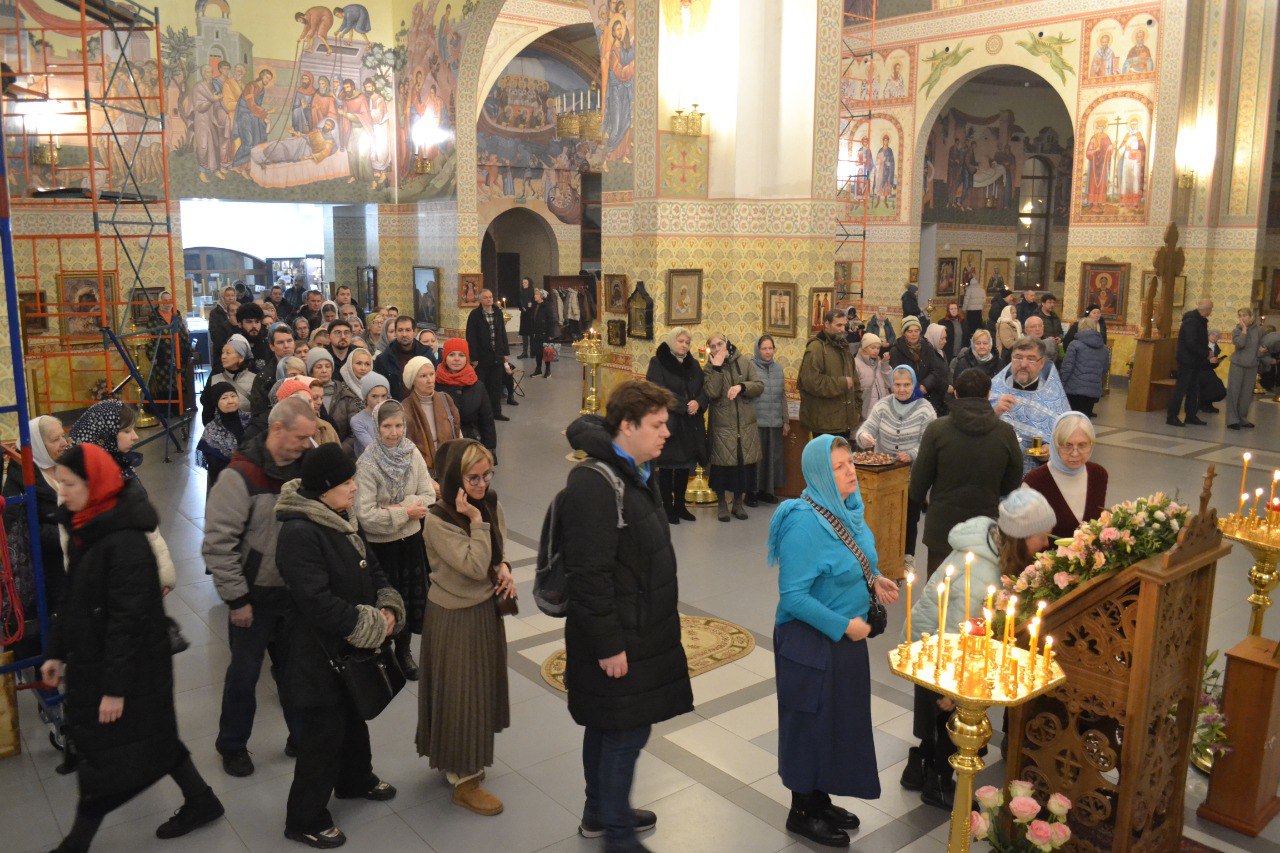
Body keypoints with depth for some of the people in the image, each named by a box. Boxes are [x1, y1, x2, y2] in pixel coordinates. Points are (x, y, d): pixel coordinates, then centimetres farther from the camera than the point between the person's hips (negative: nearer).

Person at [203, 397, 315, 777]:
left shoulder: (303, 470, -1)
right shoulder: (240, 476, -19)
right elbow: (218, 543, -19)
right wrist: (236, 599, -16)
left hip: (296, 593, 5)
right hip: (255, 596, -5)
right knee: (244, 673, 12)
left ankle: (302, 734, 34)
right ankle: (232, 745, 31)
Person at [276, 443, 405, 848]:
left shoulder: (341, 519, 2)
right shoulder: (299, 533, -27)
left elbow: (371, 567, 10)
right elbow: (317, 602, -30)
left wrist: (388, 607, -7)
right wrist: (370, 624, -22)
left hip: (353, 647, 9)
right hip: (321, 653, -9)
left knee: (354, 714, 26)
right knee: (324, 731, 4)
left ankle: (355, 780, 49)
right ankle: (305, 819, 23)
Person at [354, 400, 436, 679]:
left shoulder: (413, 454, -5)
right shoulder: (366, 464, -18)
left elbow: (429, 495, -5)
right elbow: (365, 514, -23)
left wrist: (400, 507, -20)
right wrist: (405, 513, -18)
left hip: (411, 537, 4)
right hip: (380, 543, -4)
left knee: (412, 596, 14)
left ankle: (404, 650, 35)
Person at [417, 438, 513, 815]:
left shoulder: (490, 503, -3)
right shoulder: (438, 520, -23)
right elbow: (475, 567, -26)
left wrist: (504, 568, -9)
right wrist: (476, 521, -28)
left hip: (486, 607, 7)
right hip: (455, 617, -7)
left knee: (483, 685, 19)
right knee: (460, 693, 4)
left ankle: (463, 761, 41)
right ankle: (464, 781, 19)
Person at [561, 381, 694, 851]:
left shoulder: (635, 473, 9)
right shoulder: (594, 483, -23)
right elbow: (589, 574, -25)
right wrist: (608, 645, -22)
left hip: (641, 628, 10)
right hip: (617, 637, -10)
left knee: (608, 727, 21)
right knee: (626, 731, 1)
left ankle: (600, 813, 36)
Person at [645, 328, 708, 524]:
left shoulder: (693, 364, 12)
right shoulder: (658, 363, -6)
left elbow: (705, 389, 8)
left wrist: (698, 403, -14)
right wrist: (684, 406, -19)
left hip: (691, 425, 5)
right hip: (668, 423, -5)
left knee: (685, 467, 11)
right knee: (667, 468, 3)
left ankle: (680, 505, 23)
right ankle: (667, 507, 14)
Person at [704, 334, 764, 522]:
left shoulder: (744, 362, 5)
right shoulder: (709, 369, 2)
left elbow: (759, 386, 0)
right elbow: (711, 393, -15)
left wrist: (741, 386, -16)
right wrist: (716, 368, -16)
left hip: (746, 426, 2)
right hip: (722, 427, -2)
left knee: (745, 464, 5)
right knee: (722, 465, 1)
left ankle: (738, 503, 22)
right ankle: (721, 504, 19)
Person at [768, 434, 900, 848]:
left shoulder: (849, 508, 1)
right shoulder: (804, 523, -26)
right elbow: (793, 596, -25)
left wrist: (874, 580, -2)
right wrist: (844, 625, -21)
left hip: (847, 638, 8)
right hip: (811, 642, -8)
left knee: (841, 718, 20)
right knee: (812, 722, 7)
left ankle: (820, 800, 40)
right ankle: (803, 813, 28)